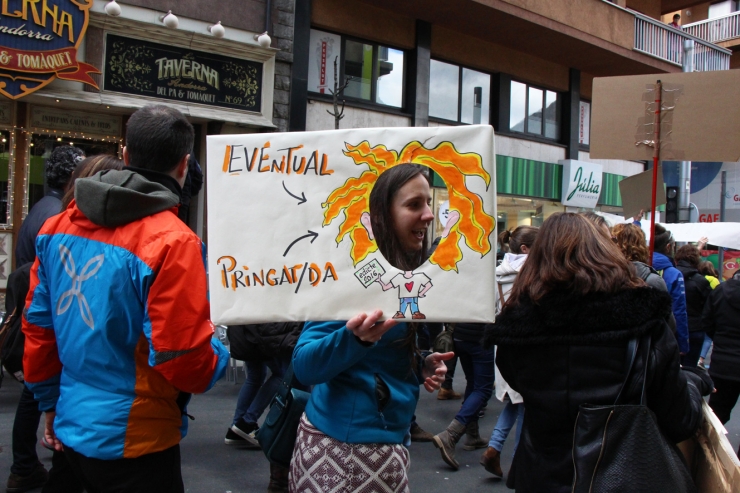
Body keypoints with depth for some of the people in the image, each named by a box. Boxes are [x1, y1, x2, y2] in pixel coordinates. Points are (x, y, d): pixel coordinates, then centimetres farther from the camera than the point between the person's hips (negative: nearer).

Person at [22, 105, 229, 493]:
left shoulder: (59, 226, -1)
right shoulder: (172, 242, -22)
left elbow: (37, 323, 6)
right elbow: (183, 360, -22)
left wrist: (50, 402, 19)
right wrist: (218, 355, 1)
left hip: (71, 428, 7)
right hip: (132, 442, -6)